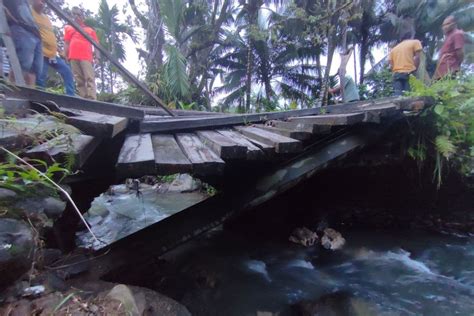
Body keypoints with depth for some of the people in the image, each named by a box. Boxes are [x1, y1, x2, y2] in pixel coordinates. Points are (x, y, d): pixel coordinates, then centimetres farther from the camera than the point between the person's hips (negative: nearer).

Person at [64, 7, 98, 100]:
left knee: (90, 78, -16)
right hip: (74, 57, 3)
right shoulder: (69, 29, 23)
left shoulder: (90, 30, 20)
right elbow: (66, 44, 18)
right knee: (79, 81, -2)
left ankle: (92, 101, -24)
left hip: (86, 57, -2)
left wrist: (97, 56, -2)